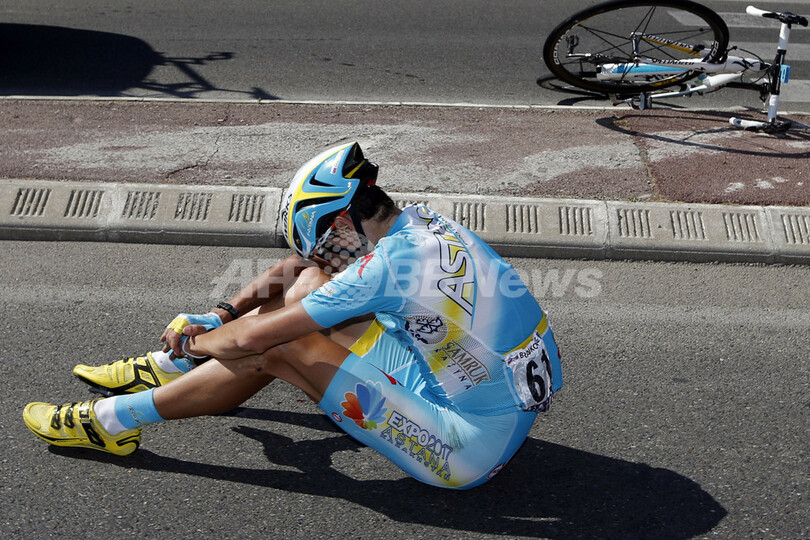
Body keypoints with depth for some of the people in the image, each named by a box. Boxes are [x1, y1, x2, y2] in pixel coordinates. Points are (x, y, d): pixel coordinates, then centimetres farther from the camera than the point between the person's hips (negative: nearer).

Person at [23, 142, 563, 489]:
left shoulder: (387, 267, -27)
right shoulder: (426, 223, 1)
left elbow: (251, 341, -20)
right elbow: (302, 265, 15)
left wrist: (192, 340, 1)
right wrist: (222, 313, 12)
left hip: (471, 449, -9)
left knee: (276, 349, -11)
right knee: (306, 282, 6)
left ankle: (115, 419, 5)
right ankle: (165, 371, 20)